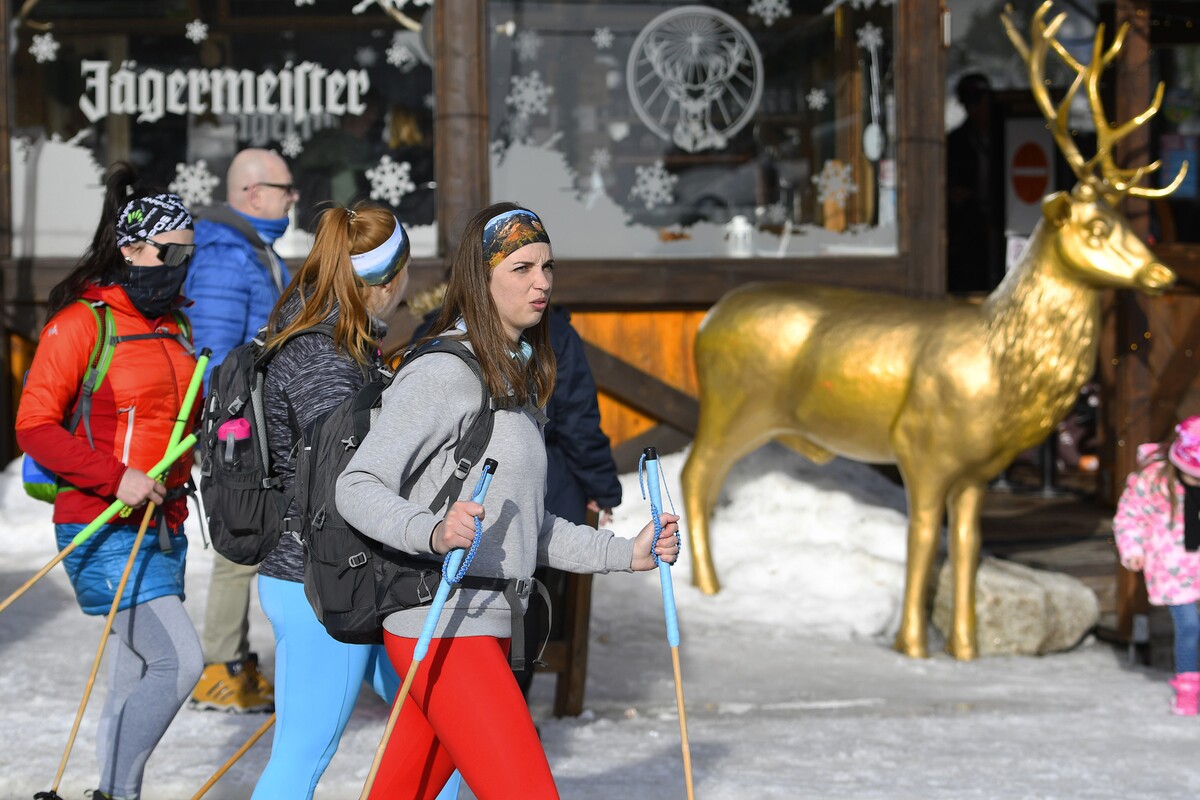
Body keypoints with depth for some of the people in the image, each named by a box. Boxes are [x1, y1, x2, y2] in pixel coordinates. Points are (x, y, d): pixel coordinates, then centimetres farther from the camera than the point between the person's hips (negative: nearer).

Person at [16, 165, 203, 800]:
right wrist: (115, 479, -21)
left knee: (138, 678, 10)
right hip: (105, 531, -8)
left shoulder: (172, 324, 15)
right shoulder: (82, 321, -9)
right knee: (179, 659, -17)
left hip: (163, 527, 8)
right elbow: (34, 426, -13)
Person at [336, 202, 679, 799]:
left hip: (489, 626, 9)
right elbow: (357, 487, -16)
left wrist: (625, 553, 16)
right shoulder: (443, 374, -12)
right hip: (441, 627, -9)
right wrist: (434, 532, -33)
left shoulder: (519, 378, 18)